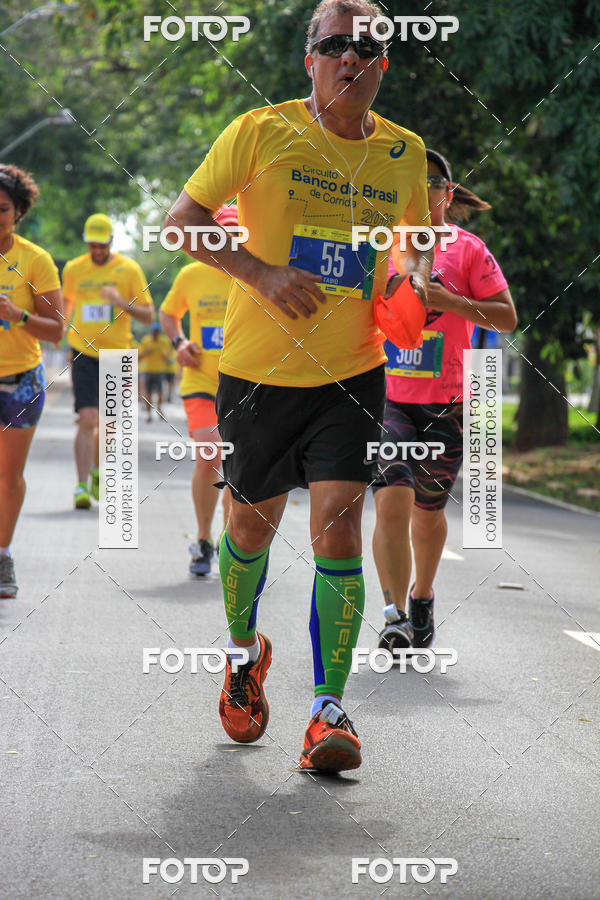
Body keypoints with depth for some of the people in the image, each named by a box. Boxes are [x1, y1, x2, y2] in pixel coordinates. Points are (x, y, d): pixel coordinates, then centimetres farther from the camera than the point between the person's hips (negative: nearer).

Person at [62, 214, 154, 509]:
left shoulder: (129, 269, -3)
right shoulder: (73, 269, 3)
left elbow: (148, 316, -3)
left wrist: (122, 302, -19)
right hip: (84, 354, -1)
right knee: (87, 420, -15)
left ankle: (96, 469, 39)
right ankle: (82, 486, -16)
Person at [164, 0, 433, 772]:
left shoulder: (404, 153, 3)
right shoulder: (261, 132, -8)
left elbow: (418, 235, 21)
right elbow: (182, 220, -6)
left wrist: (417, 277, -2)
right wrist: (262, 273, -19)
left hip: (353, 370, 1)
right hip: (259, 368, -1)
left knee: (338, 529, -12)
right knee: (252, 525, 12)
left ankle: (329, 708, -8)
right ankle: (244, 651, 42)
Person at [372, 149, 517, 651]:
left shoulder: (467, 251, 2)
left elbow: (508, 318, -3)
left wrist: (452, 302, -16)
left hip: (444, 403, 0)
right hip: (387, 397, 0)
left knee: (428, 512, 11)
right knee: (391, 503, -17)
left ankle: (422, 598, 36)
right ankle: (395, 615, -15)